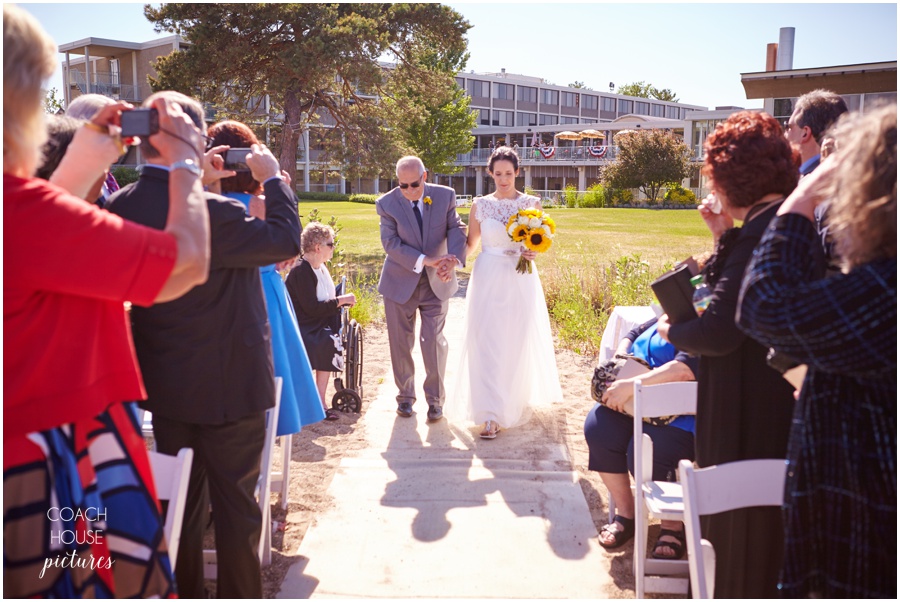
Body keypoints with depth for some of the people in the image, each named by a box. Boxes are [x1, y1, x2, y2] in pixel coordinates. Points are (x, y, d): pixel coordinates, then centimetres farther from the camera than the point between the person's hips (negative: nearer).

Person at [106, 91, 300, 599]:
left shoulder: (120, 207, -5)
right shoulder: (209, 212, -26)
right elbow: (286, 239, -15)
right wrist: (273, 179, -4)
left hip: (165, 385, 7)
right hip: (229, 385, -7)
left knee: (181, 501, 20)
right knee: (237, 503, 9)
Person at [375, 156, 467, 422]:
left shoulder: (445, 196, -6)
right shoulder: (387, 203, -11)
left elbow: (456, 228, -10)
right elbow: (391, 243, -17)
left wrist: (453, 259, -29)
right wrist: (424, 260, -27)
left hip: (436, 282, 0)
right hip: (400, 282, 0)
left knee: (434, 342, -1)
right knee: (400, 343, 9)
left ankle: (435, 399, 15)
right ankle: (405, 395, 27)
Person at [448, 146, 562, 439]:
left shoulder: (531, 203, 3)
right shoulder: (480, 205, 4)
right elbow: (470, 244, 9)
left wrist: (532, 252, -15)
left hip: (520, 281, 0)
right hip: (488, 280, 0)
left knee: (518, 343, 7)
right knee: (487, 344, -6)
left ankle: (517, 401, 30)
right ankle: (492, 415, -2)